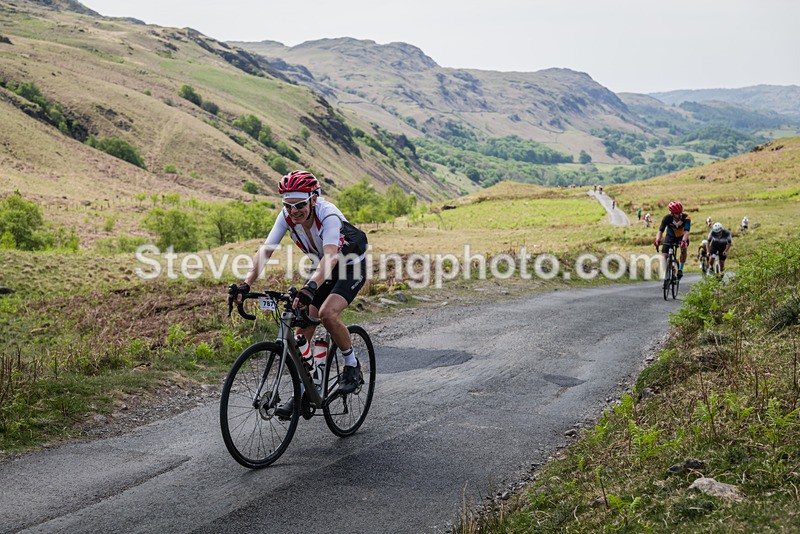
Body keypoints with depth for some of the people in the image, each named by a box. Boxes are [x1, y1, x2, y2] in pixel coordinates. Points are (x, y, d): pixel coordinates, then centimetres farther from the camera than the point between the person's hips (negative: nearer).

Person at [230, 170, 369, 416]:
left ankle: (352, 366, -5)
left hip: (351, 267, -6)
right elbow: (265, 250, -23)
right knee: (303, 326, -5)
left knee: (327, 313, -29)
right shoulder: (287, 216, -17)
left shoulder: (328, 214, -34)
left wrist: (310, 287, -65)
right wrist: (246, 283, -39)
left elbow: (331, 256, -49)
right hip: (323, 270, 6)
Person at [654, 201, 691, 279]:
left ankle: (680, 269, -18)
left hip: (682, 237, -1)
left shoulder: (686, 218, -30)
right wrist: (657, 240, -52)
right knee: (664, 257, -15)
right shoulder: (667, 218, -27)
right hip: (670, 236, 1)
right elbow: (660, 231, -32)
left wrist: (683, 241, -59)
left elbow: (686, 232, -40)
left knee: (683, 247, -34)